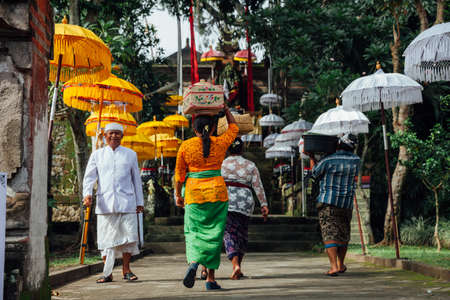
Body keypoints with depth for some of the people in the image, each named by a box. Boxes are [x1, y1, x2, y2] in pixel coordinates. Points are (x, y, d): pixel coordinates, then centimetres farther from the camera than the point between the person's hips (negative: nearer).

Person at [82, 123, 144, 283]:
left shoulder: (130, 154, 13)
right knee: (106, 238, -1)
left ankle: (126, 269, 9)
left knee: (128, 235, -4)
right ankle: (108, 273, 5)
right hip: (105, 203, 0)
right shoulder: (97, 155, 13)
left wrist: (140, 202, 15)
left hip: (126, 202, 0)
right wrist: (87, 194, -11)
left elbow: (136, 179, 17)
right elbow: (89, 177, 7)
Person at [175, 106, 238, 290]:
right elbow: (234, 127, 19)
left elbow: (179, 174, 1)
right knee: (213, 235, 5)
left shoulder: (185, 146, -3)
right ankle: (210, 278, 4)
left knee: (194, 232, 10)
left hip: (194, 194, 0)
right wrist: (225, 108, 28)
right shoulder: (220, 143, -1)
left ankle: (193, 263, -19)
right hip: (218, 192, 0)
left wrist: (178, 195, 13)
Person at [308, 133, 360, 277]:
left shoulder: (328, 161, -12)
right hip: (347, 203, 4)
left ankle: (334, 266, -17)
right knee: (343, 233, 18)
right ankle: (341, 265, 28)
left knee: (330, 234, -5)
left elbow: (315, 174, 4)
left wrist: (312, 158, 19)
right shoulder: (356, 160, 0)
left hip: (328, 202, -4)